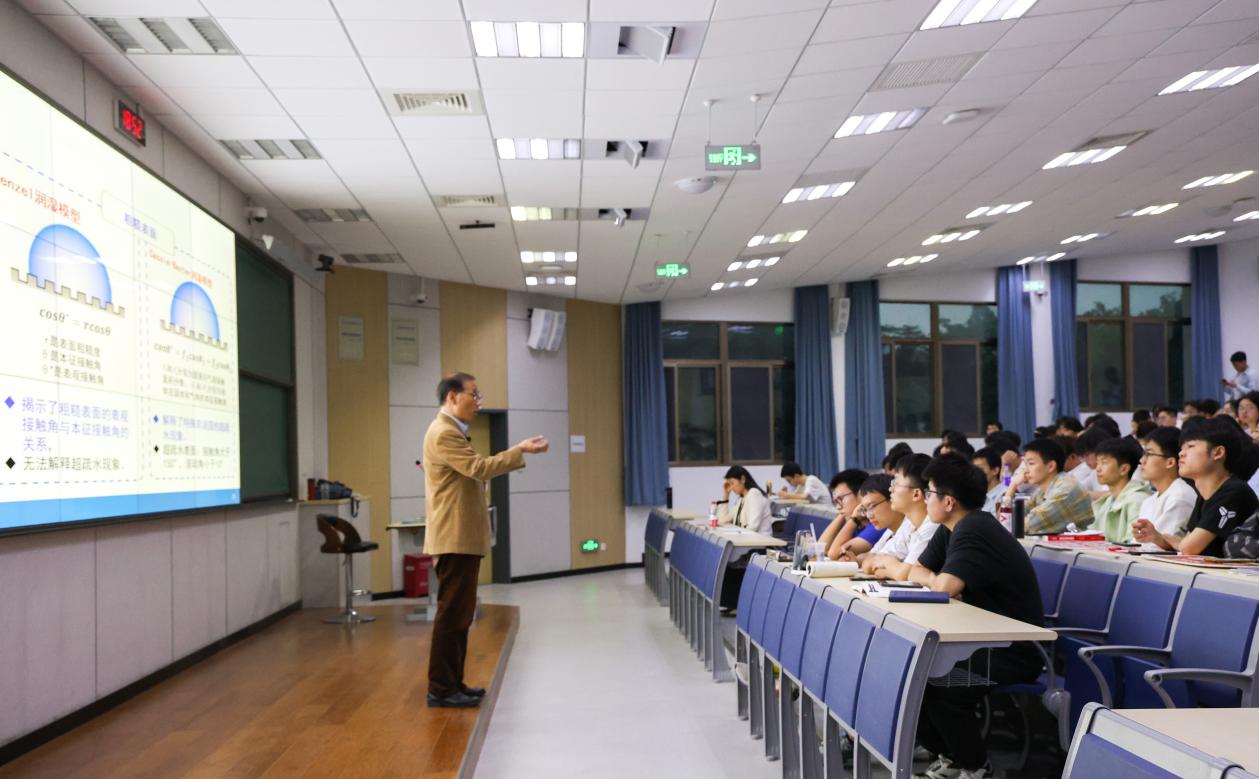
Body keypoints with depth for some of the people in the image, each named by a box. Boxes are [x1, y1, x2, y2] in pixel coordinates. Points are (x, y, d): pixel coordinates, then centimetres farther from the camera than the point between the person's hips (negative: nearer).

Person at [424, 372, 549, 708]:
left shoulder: (451, 431, 18)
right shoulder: (444, 433, -16)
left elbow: (474, 470, 19)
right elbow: (478, 468, -24)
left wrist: (515, 456, 13)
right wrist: (520, 450, -21)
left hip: (462, 538, 11)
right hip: (455, 538, -11)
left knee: (459, 613, 14)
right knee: (452, 613, -6)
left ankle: (453, 683, 21)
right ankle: (441, 689, -1)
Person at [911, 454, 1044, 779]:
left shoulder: (973, 532, -22)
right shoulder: (951, 530, 8)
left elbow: (944, 587, -33)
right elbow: (916, 572, 12)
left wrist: (930, 578, -9)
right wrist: (936, 580, -11)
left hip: (1014, 651, -9)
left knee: (936, 682, -28)